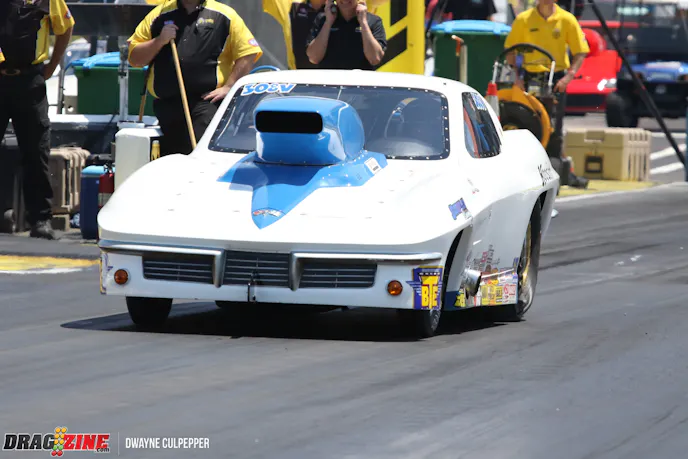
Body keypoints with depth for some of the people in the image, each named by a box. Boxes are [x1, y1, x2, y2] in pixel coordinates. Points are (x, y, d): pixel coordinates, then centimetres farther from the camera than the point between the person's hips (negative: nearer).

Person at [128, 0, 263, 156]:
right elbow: (134, 58, 15)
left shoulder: (225, 16, 7)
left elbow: (248, 54, 1)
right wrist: (159, 41, -3)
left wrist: (228, 87, -9)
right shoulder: (159, 15, 17)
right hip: (166, 103, 4)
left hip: (207, 102, -4)